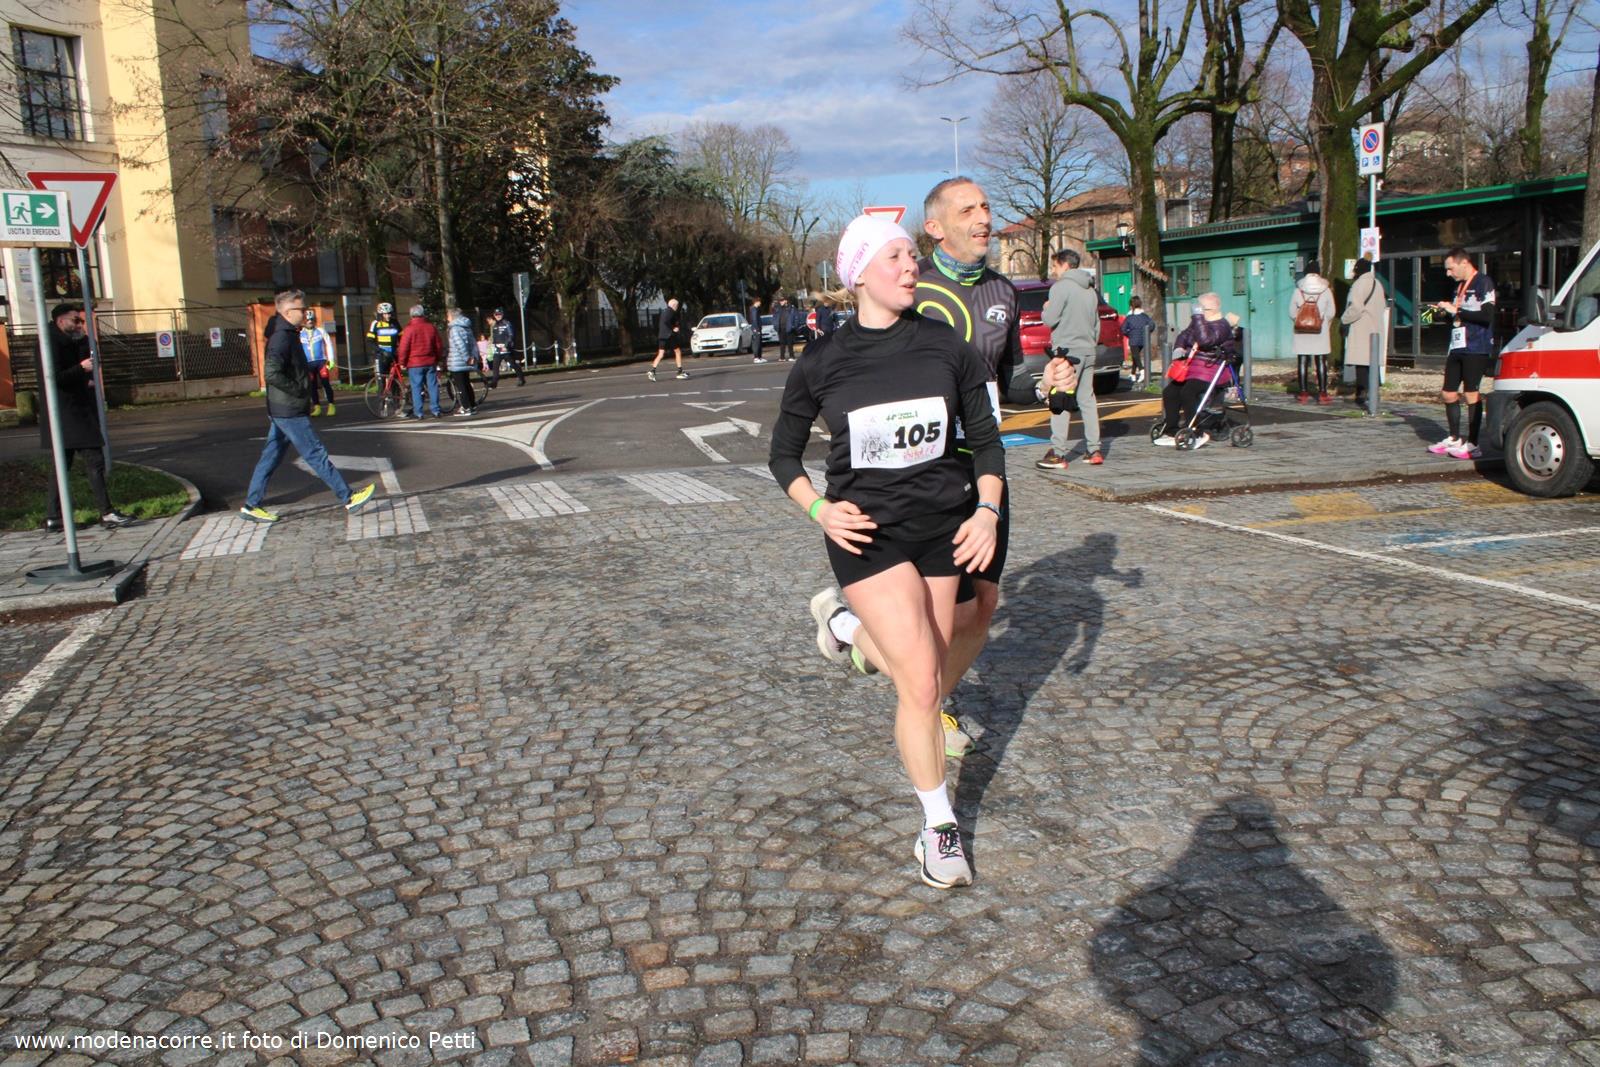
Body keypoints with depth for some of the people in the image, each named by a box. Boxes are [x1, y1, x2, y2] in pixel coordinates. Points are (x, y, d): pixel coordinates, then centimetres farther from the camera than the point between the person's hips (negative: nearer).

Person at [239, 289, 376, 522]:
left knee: (271, 456, 12)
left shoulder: (288, 335, 15)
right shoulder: (282, 338, -17)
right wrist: (298, 391, -18)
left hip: (281, 410, 10)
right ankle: (349, 499, 1)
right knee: (316, 455, -4)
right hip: (290, 411, -10)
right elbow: (272, 374, -27)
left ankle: (251, 505, 16)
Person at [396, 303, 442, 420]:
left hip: (415, 363, -4)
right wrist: (437, 359, 22)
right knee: (432, 386, 8)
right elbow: (439, 345, 11)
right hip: (431, 362, 4)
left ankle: (418, 413, 0)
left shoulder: (409, 329, -9)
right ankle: (435, 411, 8)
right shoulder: (432, 327, 5)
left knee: (416, 388, 0)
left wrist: (402, 362, 0)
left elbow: (403, 348, -9)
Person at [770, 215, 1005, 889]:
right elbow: (784, 455, 8)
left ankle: (851, 631, 39)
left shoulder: (947, 348, 0)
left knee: (924, 679, 8)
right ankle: (939, 827, 5)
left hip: (943, 527, 3)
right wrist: (820, 510, -8)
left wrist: (988, 510, -5)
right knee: (921, 683, -11)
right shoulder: (821, 365, -4)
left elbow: (986, 440, 9)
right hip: (868, 531, -3)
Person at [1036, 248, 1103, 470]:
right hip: (1088, 352, 8)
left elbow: (1050, 319, -13)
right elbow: (1097, 325, 19)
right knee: (1087, 400, 11)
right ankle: (1094, 450, 13)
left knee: (1059, 402, -7)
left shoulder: (1061, 287, -9)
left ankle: (1057, 454, -10)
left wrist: (1047, 308, 7)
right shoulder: (1090, 290, 16)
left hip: (1067, 351, -8)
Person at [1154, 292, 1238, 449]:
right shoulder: (1199, 322, 17)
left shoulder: (1222, 325, -11)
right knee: (1169, 391, -6)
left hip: (1209, 369, -9)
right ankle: (1172, 432, -3)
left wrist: (1199, 318, -22)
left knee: (1187, 392, -28)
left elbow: (1206, 340, -27)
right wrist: (1178, 348, 1)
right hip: (1191, 368, 9)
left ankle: (1196, 434, -20)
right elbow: (1184, 336, 23)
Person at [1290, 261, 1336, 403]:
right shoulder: (1326, 290, -3)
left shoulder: (1298, 290, -4)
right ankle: (1322, 393, 2)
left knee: (1303, 362, 4)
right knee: (1321, 362, 4)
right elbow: (1331, 313, -1)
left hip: (1302, 333, 0)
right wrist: (1326, 325, 16)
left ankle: (1303, 393, 4)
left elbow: (1292, 313, -2)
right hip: (1321, 332, 0)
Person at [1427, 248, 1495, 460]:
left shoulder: (1484, 283, -8)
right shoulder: (1460, 286, 18)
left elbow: (1486, 316, -19)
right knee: (1448, 394, 9)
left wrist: (1456, 310, -16)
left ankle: (1472, 445, -5)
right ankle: (1454, 439, 21)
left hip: (1476, 349, -9)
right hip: (1458, 347, 9)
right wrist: (1444, 310, 8)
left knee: (1471, 393, -8)